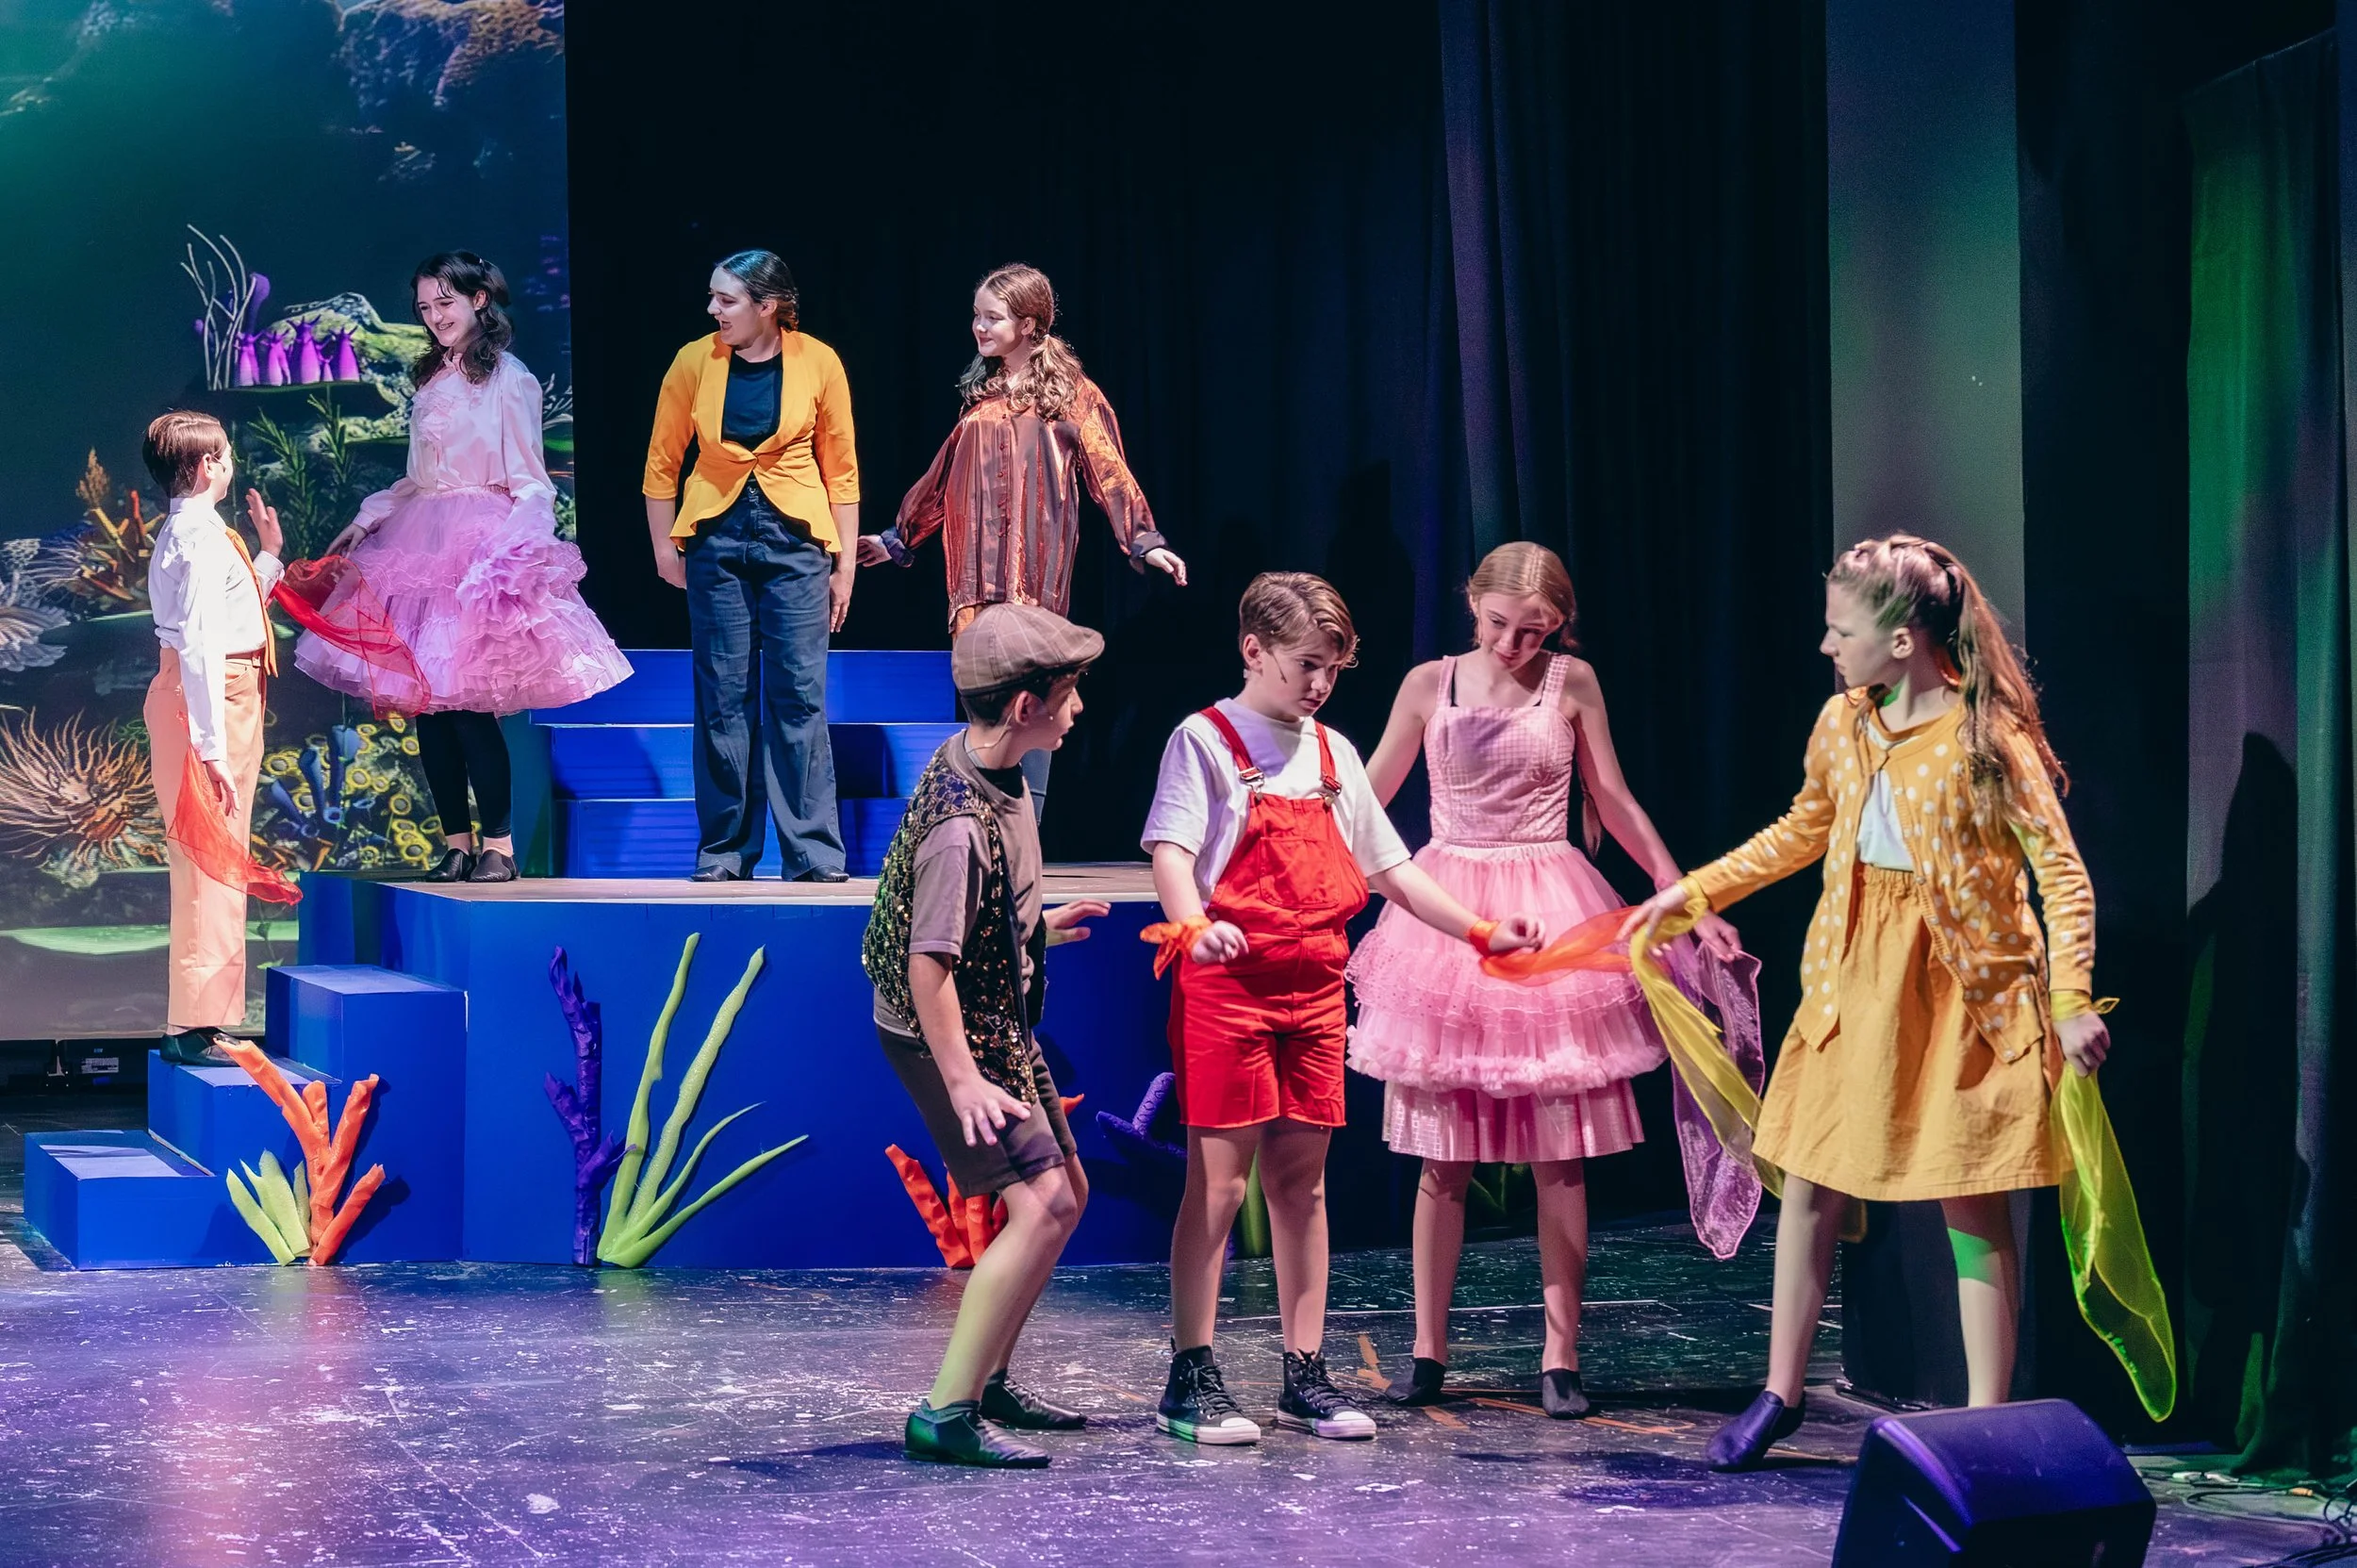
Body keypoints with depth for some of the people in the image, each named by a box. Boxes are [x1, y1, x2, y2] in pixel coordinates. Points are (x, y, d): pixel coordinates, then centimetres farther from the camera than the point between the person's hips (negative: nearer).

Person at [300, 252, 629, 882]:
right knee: (426, 701, 3)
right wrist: (365, 522, 17)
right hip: (421, 546, 7)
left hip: (481, 548, -7)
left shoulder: (508, 380, -4)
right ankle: (457, 842, 9)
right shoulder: (431, 382, 17)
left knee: (468, 700, -12)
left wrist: (517, 548, -18)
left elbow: (528, 482, -6)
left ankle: (499, 845, -4)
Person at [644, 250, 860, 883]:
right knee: (723, 698, 3)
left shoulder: (818, 363, -3)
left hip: (795, 541, -1)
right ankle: (723, 851, 11)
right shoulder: (695, 361, -2)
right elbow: (662, 461, 9)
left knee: (800, 694, -4)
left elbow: (840, 469, 4)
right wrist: (664, 547, 8)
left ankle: (814, 853, 1)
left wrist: (844, 565, 4)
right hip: (717, 539, 1)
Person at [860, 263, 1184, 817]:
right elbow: (945, 477, 25)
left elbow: (1109, 473, -4)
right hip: (977, 578, 4)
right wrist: (898, 539, 30)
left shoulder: (1071, 395, 2)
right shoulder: (981, 395, 17)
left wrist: (1144, 540, -16)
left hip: (1035, 578, -4)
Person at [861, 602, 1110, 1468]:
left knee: (1065, 1192, 17)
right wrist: (963, 1081, -29)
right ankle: (945, 1412, -13)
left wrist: (1040, 928, 30)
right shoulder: (960, 822, -28)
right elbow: (928, 960, -29)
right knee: (1039, 1203, -17)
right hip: (951, 1034, -10)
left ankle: (986, 1379, 28)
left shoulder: (989, 769, 2)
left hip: (997, 1021, 10)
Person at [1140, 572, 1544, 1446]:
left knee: (1302, 1179, 9)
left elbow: (1391, 871, 19)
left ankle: (1305, 1375, 15)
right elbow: (1171, 851, -16)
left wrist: (1479, 931, 11)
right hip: (1226, 982, -6)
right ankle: (1191, 1381, 1)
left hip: (1315, 986, 6)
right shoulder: (1206, 741, -3)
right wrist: (1194, 925, -36)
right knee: (1218, 1180, -5)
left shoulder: (1334, 754, 16)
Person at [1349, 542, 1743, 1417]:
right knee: (1442, 1156, 2)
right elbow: (1366, 801, 11)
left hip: (1550, 919, 0)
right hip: (1446, 915, 0)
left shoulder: (1572, 684, 1)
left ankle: (1560, 1357, 7)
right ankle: (1427, 1351, 11)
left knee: (1559, 1158, 0)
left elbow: (1615, 803, 9)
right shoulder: (1429, 685, 3)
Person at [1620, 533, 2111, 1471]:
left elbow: (2061, 872, -15)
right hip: (1851, 975, 6)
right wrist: (1692, 892, 19)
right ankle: (1780, 1393, 24)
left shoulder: (1988, 735, -14)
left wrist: (2072, 999, -25)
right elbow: (1802, 832, 22)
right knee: (1810, 1181, 10)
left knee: (1973, 1206, 0)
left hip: (1961, 987, -6)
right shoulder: (1843, 724, 5)